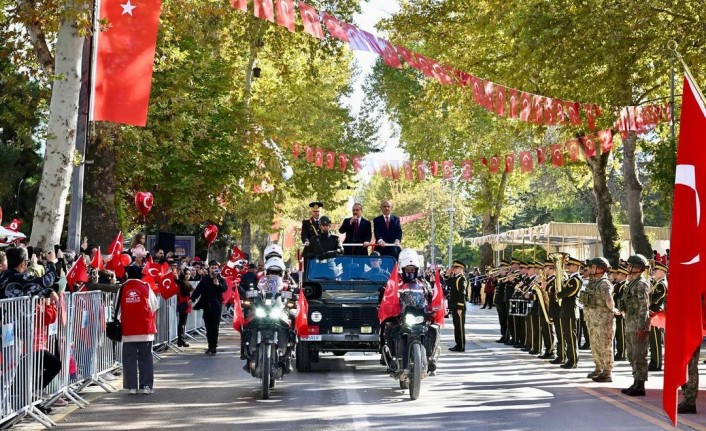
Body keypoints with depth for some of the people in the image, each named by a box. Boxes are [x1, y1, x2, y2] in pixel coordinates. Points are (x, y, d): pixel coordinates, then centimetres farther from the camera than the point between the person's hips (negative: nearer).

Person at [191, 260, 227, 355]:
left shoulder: (221, 280, 0)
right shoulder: (205, 279, 9)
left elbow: (225, 288, -18)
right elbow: (198, 289, 7)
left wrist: (218, 284, -36)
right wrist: (192, 298, -5)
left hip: (216, 306, -3)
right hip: (207, 306, 3)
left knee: (214, 327, -5)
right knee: (208, 328, 7)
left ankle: (213, 347, -3)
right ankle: (211, 346, 15)